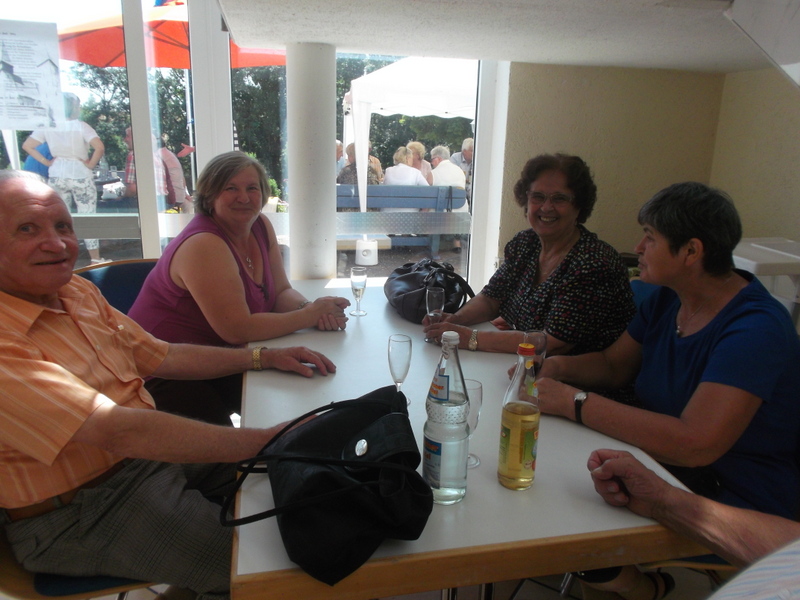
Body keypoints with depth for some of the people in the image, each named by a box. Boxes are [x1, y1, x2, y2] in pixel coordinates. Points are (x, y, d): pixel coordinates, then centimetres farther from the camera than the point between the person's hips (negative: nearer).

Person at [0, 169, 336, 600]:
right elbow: (120, 431, -34)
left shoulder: (76, 290, 2)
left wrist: (265, 358, 3)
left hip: (146, 452, 9)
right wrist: (270, 439, -37)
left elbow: (160, 356, 9)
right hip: (81, 511, -8)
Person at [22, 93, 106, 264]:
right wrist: (91, 164, -10)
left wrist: (46, 162, 6)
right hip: (80, 176, -4)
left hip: (56, 176, 4)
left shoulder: (47, 127, 2)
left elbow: (27, 145, 3)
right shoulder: (80, 126, -10)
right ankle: (95, 259, 5)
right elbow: (100, 147, -22)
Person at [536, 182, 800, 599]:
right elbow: (613, 365, 12)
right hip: (668, 465, 8)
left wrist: (573, 402, -31)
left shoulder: (756, 329, -24)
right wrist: (556, 366, -9)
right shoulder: (666, 299, 3)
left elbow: (695, 444, -34)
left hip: (740, 504, -7)